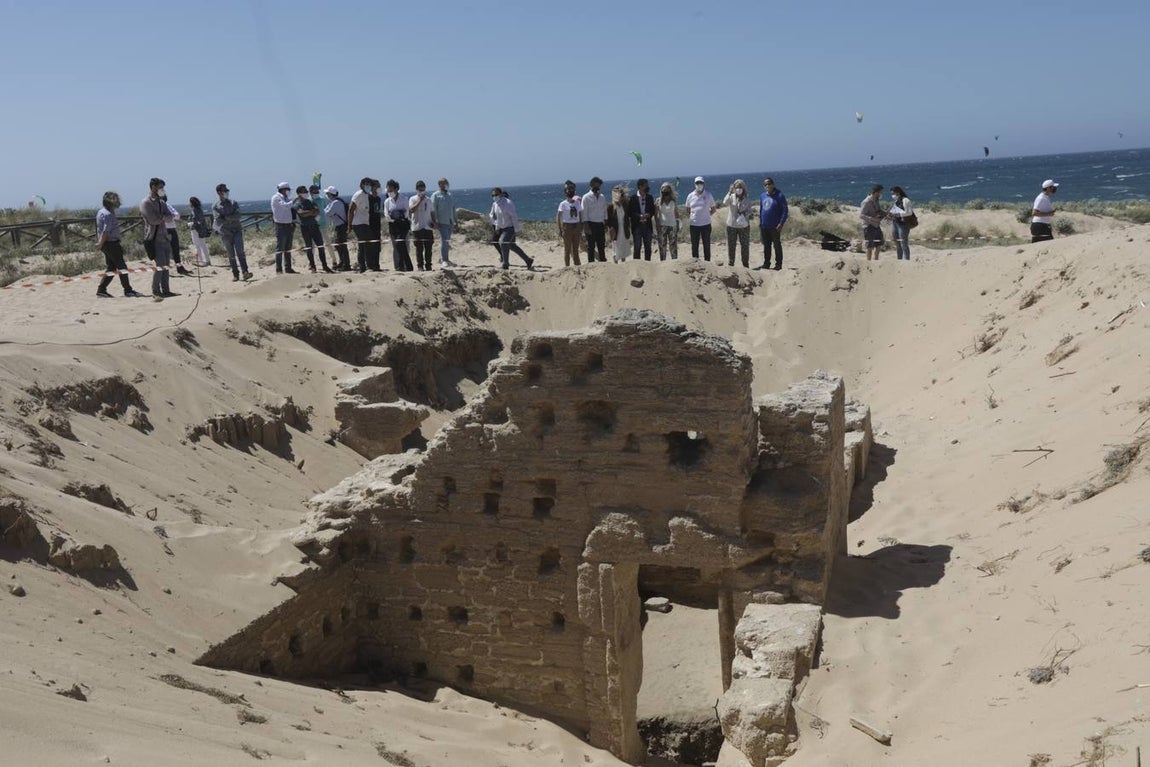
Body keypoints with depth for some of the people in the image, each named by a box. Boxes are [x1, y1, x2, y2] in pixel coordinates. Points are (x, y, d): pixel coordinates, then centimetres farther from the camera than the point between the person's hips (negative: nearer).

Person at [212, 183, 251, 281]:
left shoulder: (233, 203, 9)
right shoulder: (215, 207, 6)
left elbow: (237, 216, -5)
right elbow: (218, 220, -8)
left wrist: (225, 217, -11)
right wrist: (231, 219, -13)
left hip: (237, 230, 0)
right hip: (226, 233, 0)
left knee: (240, 252, -14)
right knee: (231, 255, 2)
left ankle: (245, 272, -22)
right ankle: (235, 274, 8)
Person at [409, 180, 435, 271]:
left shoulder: (428, 200, 13)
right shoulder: (413, 199, 0)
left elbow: (432, 212, 19)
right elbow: (411, 210, -16)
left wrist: (434, 222, 4)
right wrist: (420, 200, -16)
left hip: (428, 227, 3)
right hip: (417, 227, -3)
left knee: (428, 248, 3)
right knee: (419, 248, -1)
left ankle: (428, 266, 9)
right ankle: (420, 266, 3)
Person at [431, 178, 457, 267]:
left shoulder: (450, 195, 18)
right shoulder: (436, 195, 0)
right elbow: (433, 209, -7)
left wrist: (455, 223, 19)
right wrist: (435, 221, -16)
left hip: (450, 222, 6)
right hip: (442, 222, -6)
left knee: (447, 241, 9)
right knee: (444, 240, -12)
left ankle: (444, 259, 18)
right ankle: (444, 260, -11)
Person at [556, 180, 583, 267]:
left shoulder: (578, 202, 9)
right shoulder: (563, 204, -3)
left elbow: (580, 216, 12)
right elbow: (558, 218, -5)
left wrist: (581, 230, 8)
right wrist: (560, 230, -10)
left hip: (577, 227, 4)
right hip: (567, 226, -4)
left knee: (575, 249, 10)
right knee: (567, 249, 1)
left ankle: (577, 266, 15)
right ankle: (567, 267, 6)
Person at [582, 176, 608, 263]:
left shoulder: (602, 197, 11)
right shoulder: (586, 197, -6)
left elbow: (605, 212, 14)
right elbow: (584, 213, -8)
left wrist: (606, 225, 8)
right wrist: (587, 227, -15)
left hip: (600, 224, 5)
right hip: (591, 224, -5)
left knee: (602, 246, 9)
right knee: (591, 247, -2)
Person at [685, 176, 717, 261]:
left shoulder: (708, 195, -1)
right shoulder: (690, 196, 3)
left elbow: (713, 209, 7)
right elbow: (688, 210, 14)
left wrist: (705, 215, -1)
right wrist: (691, 216, 1)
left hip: (706, 224, -1)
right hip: (694, 224, 1)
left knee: (707, 245, 5)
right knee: (694, 246, 7)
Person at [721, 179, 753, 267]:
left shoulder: (747, 198, 1)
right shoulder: (731, 197, -2)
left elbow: (749, 211, 4)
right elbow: (725, 203, -21)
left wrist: (745, 214, -17)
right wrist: (730, 192, -27)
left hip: (744, 226, 1)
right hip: (731, 225, -1)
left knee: (745, 246, 6)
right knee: (731, 246, 4)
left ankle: (746, 265, 17)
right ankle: (730, 264, 15)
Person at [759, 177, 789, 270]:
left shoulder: (780, 196, -7)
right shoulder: (762, 196, 11)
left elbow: (785, 211, -9)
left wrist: (781, 223, -16)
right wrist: (760, 223, 13)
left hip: (775, 227, -6)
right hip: (764, 227, 6)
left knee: (777, 246, 0)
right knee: (766, 246, 13)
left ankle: (778, 265, 7)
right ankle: (766, 264, 22)